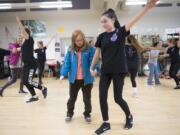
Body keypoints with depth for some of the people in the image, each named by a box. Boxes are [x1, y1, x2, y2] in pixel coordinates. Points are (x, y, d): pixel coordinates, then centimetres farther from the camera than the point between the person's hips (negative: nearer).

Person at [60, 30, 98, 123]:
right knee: (72, 98, 18)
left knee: (87, 98, 15)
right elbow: (67, 63, -2)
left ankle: (87, 114, 35)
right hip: (74, 79, 2)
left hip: (86, 79, -2)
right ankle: (69, 114, 38)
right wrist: (63, 74, -13)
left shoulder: (89, 49, -9)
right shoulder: (71, 50, -1)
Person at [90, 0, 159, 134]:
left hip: (119, 71, -4)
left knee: (118, 98, 5)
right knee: (102, 97, 2)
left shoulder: (121, 31, -6)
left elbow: (133, 21, -22)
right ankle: (106, 123, 20)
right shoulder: (102, 36, 5)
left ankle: (129, 116, 35)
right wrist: (91, 67, 12)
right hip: (105, 71, 4)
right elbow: (97, 53, 11)